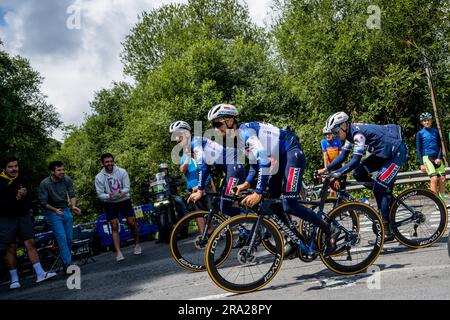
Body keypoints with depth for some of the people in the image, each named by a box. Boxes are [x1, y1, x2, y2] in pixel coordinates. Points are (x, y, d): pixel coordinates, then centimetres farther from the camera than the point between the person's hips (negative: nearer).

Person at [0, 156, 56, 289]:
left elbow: (29, 199, 5)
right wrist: (15, 199, -24)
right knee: (11, 248, 2)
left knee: (30, 243, -1)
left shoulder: (23, 180, 5)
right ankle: (14, 279, 11)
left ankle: (40, 274, -1)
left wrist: (24, 195, -17)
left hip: (24, 216, 3)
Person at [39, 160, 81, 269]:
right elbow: (43, 202, -12)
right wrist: (55, 210, -25)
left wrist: (74, 206, -22)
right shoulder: (44, 184, -16)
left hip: (66, 210, 4)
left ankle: (66, 260, 22)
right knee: (62, 239, -12)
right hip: (52, 212, -4)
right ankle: (69, 264, -9)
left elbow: (72, 195, -3)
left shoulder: (67, 180, -7)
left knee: (69, 238, 6)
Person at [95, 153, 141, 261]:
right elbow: (100, 194, -10)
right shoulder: (99, 177, -11)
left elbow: (127, 187, -10)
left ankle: (137, 245, 22)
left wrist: (123, 192, -34)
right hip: (110, 204, 0)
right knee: (114, 227, -5)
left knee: (132, 223, 0)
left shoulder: (122, 172, -11)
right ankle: (118, 253, -4)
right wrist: (108, 196, -32)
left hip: (124, 200, 0)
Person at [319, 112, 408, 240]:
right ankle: (386, 195, 11)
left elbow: (356, 160, -31)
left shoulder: (358, 133, -24)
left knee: (379, 189, -12)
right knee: (358, 174, -2)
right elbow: (343, 156, 8)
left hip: (397, 152, -9)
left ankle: (387, 232, -5)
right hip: (384, 152, 9)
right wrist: (326, 169, 1)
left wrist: (338, 173, -33)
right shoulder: (351, 133, 3)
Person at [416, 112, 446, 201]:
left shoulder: (435, 131, 11)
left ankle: (442, 201, 8)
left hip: (437, 158, 4)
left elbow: (440, 145, 10)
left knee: (442, 179, -3)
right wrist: (421, 164, -7)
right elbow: (418, 149, -1)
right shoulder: (420, 133, 1)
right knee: (434, 178, -17)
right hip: (427, 157, -4)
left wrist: (439, 158, -5)